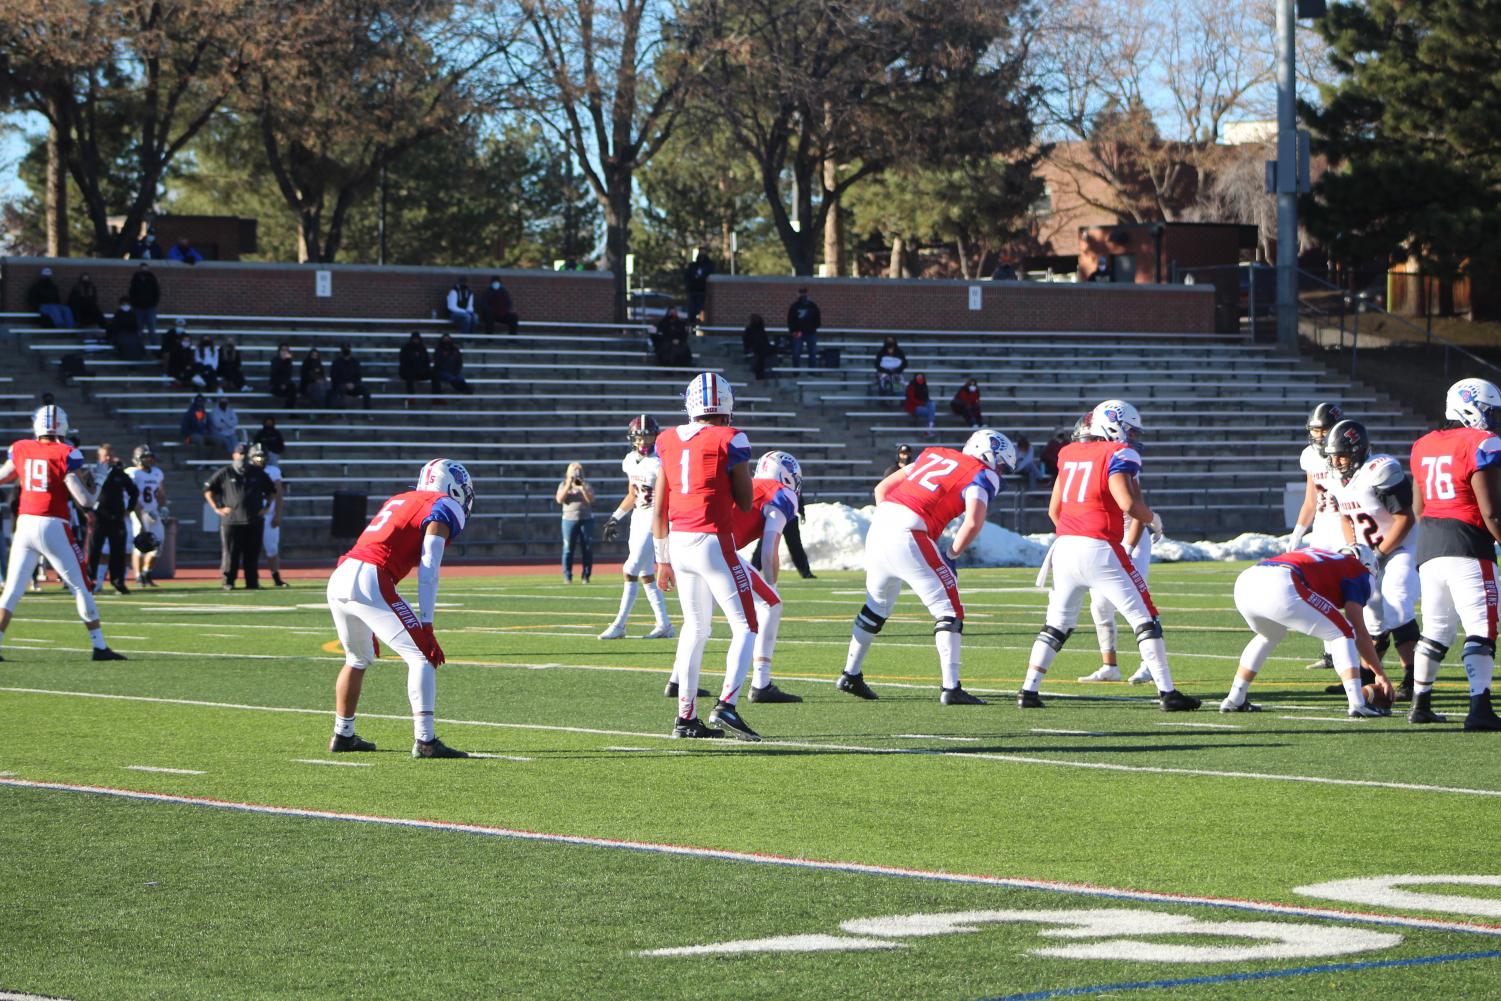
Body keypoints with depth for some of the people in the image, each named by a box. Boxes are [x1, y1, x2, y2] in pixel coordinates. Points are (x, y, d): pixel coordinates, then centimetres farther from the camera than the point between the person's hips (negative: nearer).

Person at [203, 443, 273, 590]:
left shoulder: (258, 473, 11)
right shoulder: (225, 473, 3)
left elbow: (270, 491, 23)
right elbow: (208, 489, 6)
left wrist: (266, 507, 11)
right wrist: (216, 508, -1)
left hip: (254, 520, 2)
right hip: (231, 520, -2)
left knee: (252, 553, 2)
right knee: (230, 552, -3)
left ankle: (252, 582, 7)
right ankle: (228, 582, 1)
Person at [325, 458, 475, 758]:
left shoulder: (400, 501, 28)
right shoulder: (442, 510, 3)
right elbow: (428, 572, -8)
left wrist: (371, 626, 35)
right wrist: (426, 627, -12)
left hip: (338, 578, 9)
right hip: (369, 584, -9)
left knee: (358, 659, 29)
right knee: (422, 657, -6)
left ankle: (343, 735, 38)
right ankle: (424, 741, -16)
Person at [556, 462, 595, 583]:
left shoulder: (586, 485, 8)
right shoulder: (564, 485, 9)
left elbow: (591, 499, -6)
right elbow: (560, 499, -6)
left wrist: (582, 487, -18)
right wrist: (568, 486, -13)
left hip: (586, 519, 0)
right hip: (569, 519, 0)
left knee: (587, 549, -1)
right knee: (568, 549, -3)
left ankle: (586, 576, 5)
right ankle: (567, 576, 1)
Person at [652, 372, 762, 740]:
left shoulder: (670, 441, 9)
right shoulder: (730, 441, -7)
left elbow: (659, 508, 12)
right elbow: (745, 503, -2)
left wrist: (663, 559, 19)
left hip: (678, 541, 6)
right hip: (713, 541, -6)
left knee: (695, 627, 16)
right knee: (745, 627, 2)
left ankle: (686, 717, 15)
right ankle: (726, 706, -15)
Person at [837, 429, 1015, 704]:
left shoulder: (934, 455, 25)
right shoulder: (981, 476, 3)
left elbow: (882, 488, 25)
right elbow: (973, 523, -14)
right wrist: (951, 555, 0)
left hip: (878, 526, 7)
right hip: (909, 535, -7)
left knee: (877, 605, 26)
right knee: (948, 609, 1)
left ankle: (851, 674, 34)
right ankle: (951, 688, -6)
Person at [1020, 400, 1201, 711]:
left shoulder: (1070, 454, 16)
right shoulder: (1118, 455, -3)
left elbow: (1054, 509, 20)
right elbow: (1128, 504, -16)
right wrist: (1151, 518, 4)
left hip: (1065, 545, 6)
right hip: (1099, 549, -6)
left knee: (1057, 624, 17)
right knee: (1145, 619, 2)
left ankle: (1028, 691, 11)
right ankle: (1167, 693, -1)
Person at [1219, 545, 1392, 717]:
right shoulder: (1357, 570, 20)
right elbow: (1359, 631, 15)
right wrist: (1380, 674, 24)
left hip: (1244, 584, 7)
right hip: (1280, 589, -7)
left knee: (1270, 636, 37)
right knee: (1342, 633, 11)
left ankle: (1234, 700, 37)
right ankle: (1358, 705, -1)